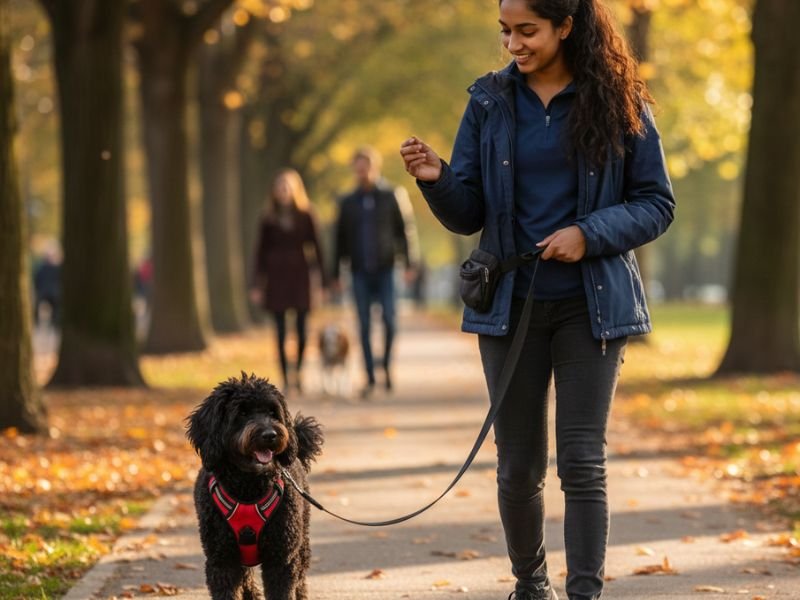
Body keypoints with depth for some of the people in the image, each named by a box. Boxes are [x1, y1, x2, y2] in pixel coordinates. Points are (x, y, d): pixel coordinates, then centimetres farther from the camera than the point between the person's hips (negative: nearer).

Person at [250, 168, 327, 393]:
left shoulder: (305, 217, 1)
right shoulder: (269, 219, 4)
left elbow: (317, 248, 2)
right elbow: (261, 252, 6)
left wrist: (324, 280, -2)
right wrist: (256, 285, 2)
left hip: (299, 274, -1)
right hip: (276, 277, 1)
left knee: (301, 328, -3)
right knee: (281, 330, 0)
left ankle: (297, 372, 17)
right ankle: (285, 379, 4)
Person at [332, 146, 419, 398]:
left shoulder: (393, 196, 2)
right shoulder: (348, 202, 10)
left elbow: (407, 229, 1)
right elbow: (341, 239, 13)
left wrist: (410, 264, -8)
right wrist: (336, 273, 11)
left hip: (385, 270, -2)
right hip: (360, 273, 2)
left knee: (389, 319, -12)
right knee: (364, 326, 1)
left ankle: (386, 364, 11)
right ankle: (370, 377, 6)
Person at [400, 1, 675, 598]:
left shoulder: (619, 102, -3)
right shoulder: (490, 102, 3)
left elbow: (657, 203, 0)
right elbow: (468, 215, 5)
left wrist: (590, 234, -16)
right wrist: (438, 179, -17)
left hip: (590, 305, -2)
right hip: (511, 304, 3)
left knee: (582, 461, -7)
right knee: (518, 465, 9)